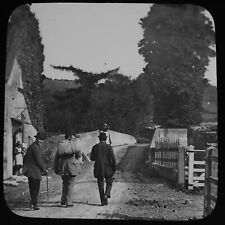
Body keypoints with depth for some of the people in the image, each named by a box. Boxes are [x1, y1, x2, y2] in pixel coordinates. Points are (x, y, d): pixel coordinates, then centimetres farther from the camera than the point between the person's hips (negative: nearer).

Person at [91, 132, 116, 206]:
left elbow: (92, 158, 4)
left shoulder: (95, 147, -2)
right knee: (109, 183, 16)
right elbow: (113, 158, -10)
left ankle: (102, 201, 10)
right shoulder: (109, 147, -7)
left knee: (100, 185, 11)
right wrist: (114, 168, -2)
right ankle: (106, 195, -9)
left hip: (98, 169, 1)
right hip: (108, 169, -1)